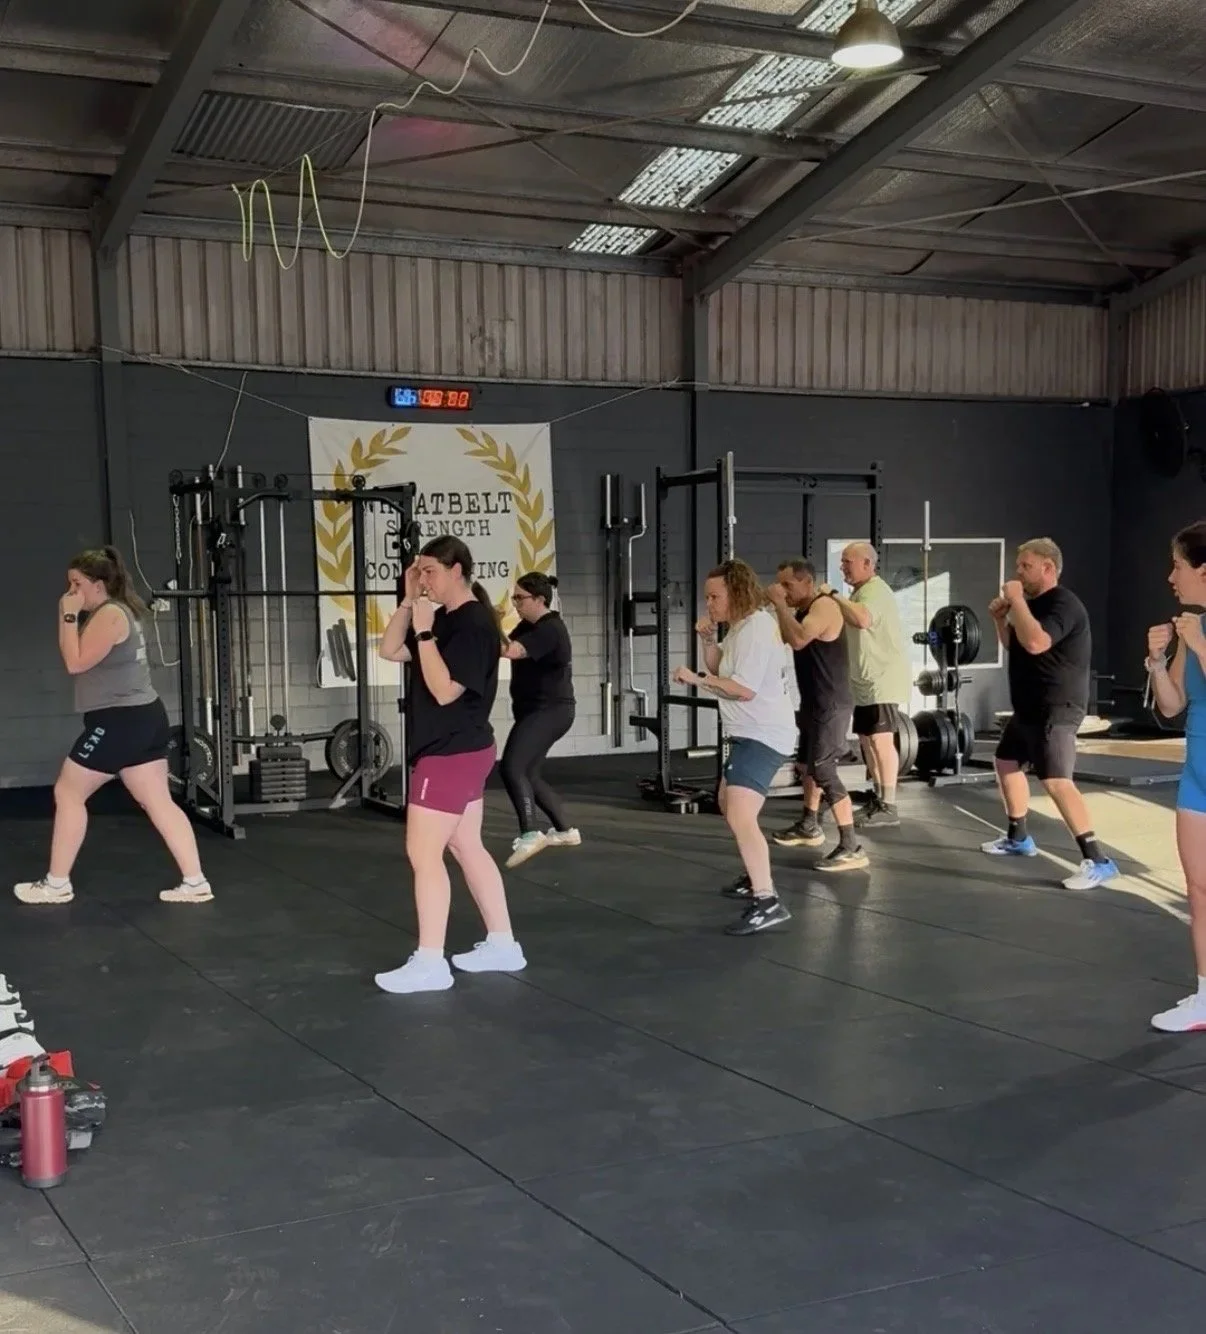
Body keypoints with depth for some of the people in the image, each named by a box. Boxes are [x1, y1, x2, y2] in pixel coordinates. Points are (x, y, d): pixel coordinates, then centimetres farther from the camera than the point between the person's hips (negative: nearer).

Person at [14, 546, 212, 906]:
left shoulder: (109, 614, -14)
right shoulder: (116, 611, 18)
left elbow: (75, 663, -19)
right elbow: (75, 660, 21)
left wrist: (71, 616, -14)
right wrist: (68, 615, 12)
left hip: (121, 721, -10)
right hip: (145, 717, 10)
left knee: (67, 792, 3)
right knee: (159, 802, 6)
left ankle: (56, 885, 11)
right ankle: (195, 883, 2)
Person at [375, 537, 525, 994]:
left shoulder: (474, 623, -17)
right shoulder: (445, 618, 12)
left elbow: (444, 690, -22)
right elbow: (390, 651, 12)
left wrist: (424, 631, -22)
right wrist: (408, 601, 3)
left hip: (453, 754, -10)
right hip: (457, 751, 10)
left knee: (423, 853, -7)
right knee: (467, 848, 14)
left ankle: (429, 963, -3)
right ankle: (502, 945, 22)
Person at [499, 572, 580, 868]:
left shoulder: (549, 629, -19)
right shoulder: (528, 625, 15)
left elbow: (511, 650, -33)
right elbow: (507, 645, 4)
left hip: (550, 711, -11)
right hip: (537, 711, 11)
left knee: (512, 768, -22)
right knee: (528, 775, 13)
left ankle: (529, 835, -24)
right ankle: (566, 831, 24)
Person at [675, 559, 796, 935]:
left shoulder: (756, 627, -18)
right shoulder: (740, 628, 15)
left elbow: (744, 688, -24)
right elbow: (720, 672, 17)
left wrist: (696, 678, -18)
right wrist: (708, 639, 2)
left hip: (763, 735, -12)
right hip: (750, 734, 12)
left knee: (741, 816, -24)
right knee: (728, 804, 27)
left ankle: (767, 903, -31)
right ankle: (756, 878, 39)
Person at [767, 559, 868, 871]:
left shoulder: (824, 606, -19)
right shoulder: (802, 610, 13)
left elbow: (798, 640, -34)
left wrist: (781, 604, -25)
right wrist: (776, 607, 6)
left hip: (831, 705, -11)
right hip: (814, 703, 11)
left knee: (824, 771, -15)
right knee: (806, 764, 24)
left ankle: (851, 848, -16)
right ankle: (809, 827, 42)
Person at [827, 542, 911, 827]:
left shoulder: (875, 590, -15)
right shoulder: (861, 591, 18)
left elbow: (862, 620, -36)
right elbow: (852, 626, 25)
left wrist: (833, 596, -26)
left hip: (884, 680, -11)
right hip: (865, 681, 11)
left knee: (881, 739, -12)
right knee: (867, 739, 13)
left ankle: (889, 807, -10)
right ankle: (878, 799, 22)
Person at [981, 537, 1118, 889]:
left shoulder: (1062, 603, -18)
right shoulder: (1034, 603, 14)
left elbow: (1035, 643, -34)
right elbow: (1014, 646, 25)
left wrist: (1015, 600, -25)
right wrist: (1000, 618, 7)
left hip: (1056, 708, -11)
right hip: (1030, 707, 11)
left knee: (1055, 780, -20)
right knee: (1007, 762, 21)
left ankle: (1097, 861, -22)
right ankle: (1018, 838, 36)